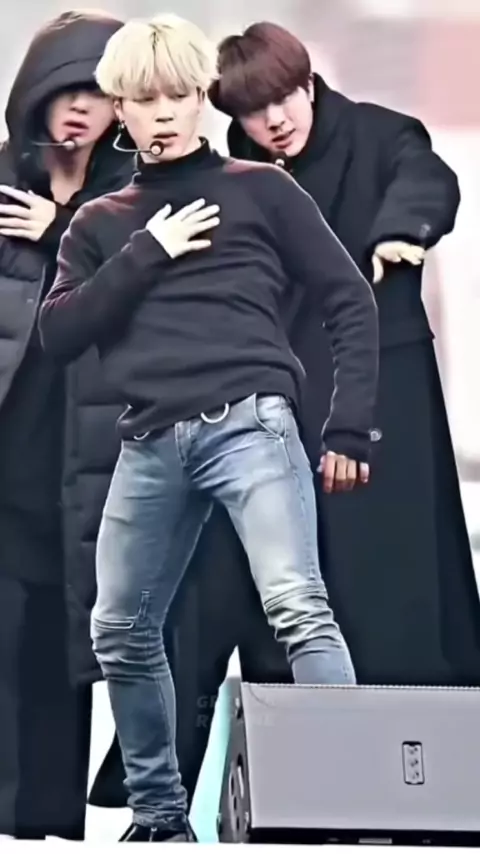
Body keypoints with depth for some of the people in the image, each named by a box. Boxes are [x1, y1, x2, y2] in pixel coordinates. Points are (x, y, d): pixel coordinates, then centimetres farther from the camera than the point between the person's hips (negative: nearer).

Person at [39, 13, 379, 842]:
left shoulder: (261, 191, 10)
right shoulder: (101, 224, 19)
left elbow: (351, 301, 8)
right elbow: (57, 332, 7)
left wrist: (348, 428, 0)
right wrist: (145, 256, -2)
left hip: (250, 423, -4)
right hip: (150, 442, 4)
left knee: (297, 606, -19)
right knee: (120, 631, 7)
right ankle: (158, 812, 22)